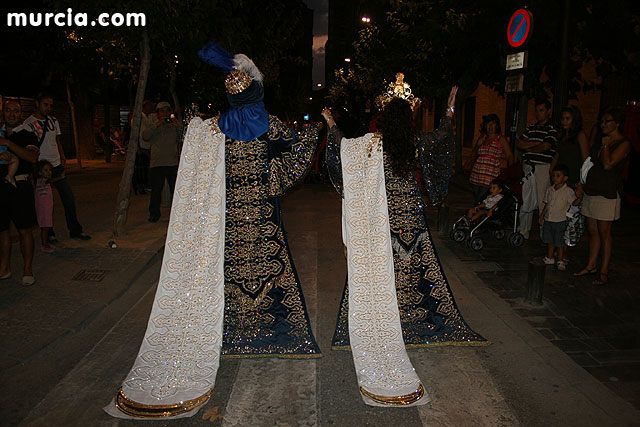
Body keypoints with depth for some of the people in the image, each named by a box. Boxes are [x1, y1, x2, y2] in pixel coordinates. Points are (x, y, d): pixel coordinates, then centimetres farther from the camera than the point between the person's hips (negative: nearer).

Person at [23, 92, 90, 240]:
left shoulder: (53, 121, 10)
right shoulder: (28, 124, -7)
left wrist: (62, 158, 7)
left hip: (57, 166, 5)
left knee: (69, 198, 4)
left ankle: (75, 231, 13)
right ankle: (48, 233, 18)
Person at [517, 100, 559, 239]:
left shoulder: (552, 129, -1)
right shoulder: (530, 128, 18)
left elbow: (545, 147, -13)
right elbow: (520, 144, 8)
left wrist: (528, 148, 2)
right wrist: (537, 143, -5)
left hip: (543, 167, -5)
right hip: (528, 166, 5)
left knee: (542, 201, -5)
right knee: (525, 201, 6)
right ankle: (523, 232, 15)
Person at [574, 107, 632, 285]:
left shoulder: (623, 144, -9)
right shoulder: (603, 141, 16)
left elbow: (607, 165, -21)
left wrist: (605, 145, -9)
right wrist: (582, 184, 14)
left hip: (607, 194, -7)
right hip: (591, 191, 7)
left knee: (604, 233, -1)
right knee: (592, 231, 12)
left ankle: (604, 272, 7)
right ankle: (591, 266, 21)